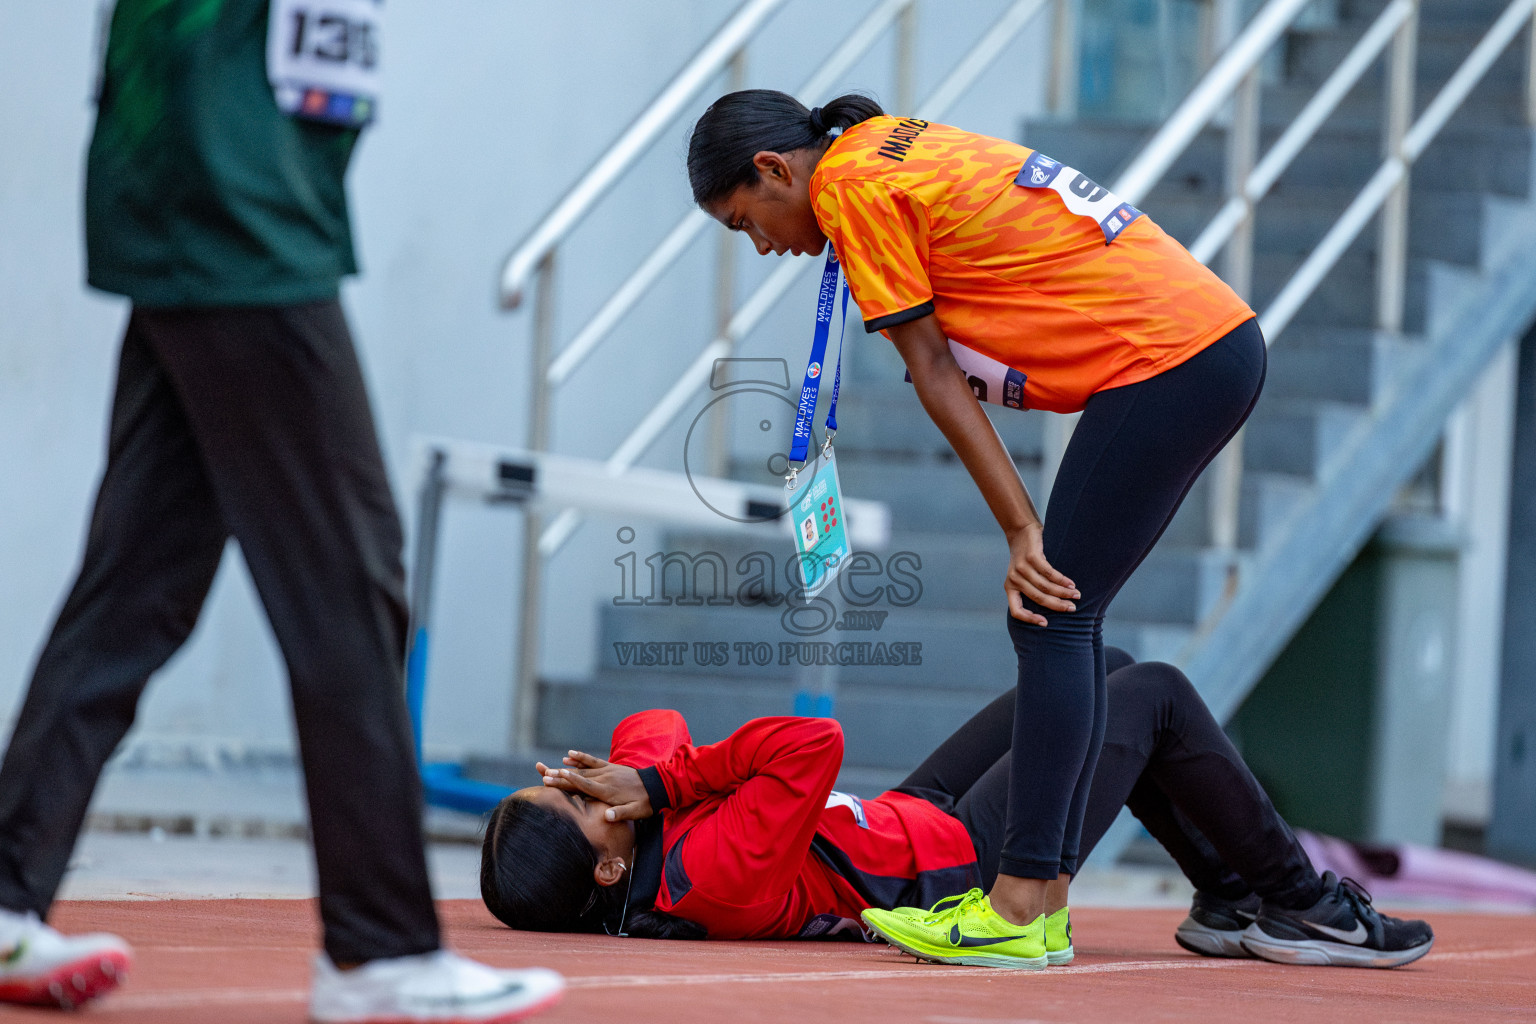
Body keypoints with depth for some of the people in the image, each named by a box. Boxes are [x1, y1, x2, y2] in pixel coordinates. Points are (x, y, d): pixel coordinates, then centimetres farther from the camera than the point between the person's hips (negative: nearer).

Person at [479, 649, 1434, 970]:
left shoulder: (633, 827, -13)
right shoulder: (710, 877, -38)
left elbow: (653, 729, 2)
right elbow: (812, 743, -42)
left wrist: (652, 774, -19)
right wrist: (658, 786, -37)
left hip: (903, 822, 9)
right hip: (966, 866, -9)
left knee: (1100, 667, 17)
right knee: (1154, 695, 1)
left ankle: (1229, 894, 28)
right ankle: (1296, 904, 16)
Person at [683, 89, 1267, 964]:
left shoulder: (849, 184, -5)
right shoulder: (900, 142, 21)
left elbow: (934, 374, -6)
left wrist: (1022, 531, -6)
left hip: (1167, 359, -9)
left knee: (1055, 619, -9)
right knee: (1062, 618, 9)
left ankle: (1019, 905, -11)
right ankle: (1046, 892, 7)